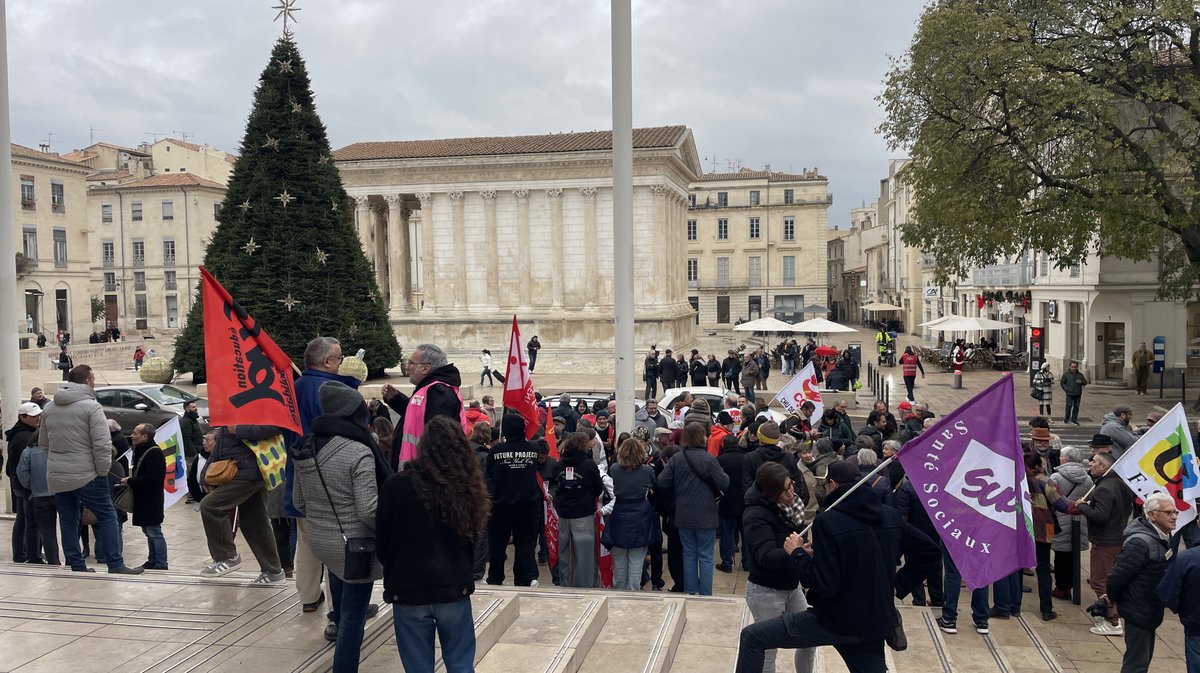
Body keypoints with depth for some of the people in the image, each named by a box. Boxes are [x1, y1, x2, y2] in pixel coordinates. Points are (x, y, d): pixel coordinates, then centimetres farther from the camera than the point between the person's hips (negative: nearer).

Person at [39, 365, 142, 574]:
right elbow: (102, 445, -18)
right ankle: (116, 566, -2)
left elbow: (43, 443, 18)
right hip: (85, 475, -6)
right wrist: (103, 471, -8)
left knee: (68, 522, 12)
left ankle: (78, 568, 16)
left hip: (56, 478, 7)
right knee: (107, 517, 0)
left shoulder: (49, 408, 11)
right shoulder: (91, 406, -11)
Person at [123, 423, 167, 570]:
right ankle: (153, 561, 25)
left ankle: (161, 564, -1)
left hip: (151, 501, -10)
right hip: (142, 499, 10)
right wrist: (130, 480, 7)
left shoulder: (154, 453, -18)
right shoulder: (141, 451, 15)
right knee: (148, 531, 16)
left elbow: (151, 478, -26)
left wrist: (130, 482, -17)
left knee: (154, 532, -6)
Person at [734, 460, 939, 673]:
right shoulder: (891, 516, 3)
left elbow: (824, 586, -21)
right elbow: (929, 550, 12)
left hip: (835, 621, -6)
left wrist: (798, 553, -6)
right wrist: (898, 584, 16)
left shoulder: (828, 521, -17)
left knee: (752, 637, 1)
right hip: (874, 623, 6)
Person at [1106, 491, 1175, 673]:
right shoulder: (1140, 542, -27)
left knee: (1144, 658, 21)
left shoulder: (1164, 538, 2)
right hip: (1138, 611, -9)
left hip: (1151, 610, 9)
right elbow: (1117, 575, -25)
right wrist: (1106, 602, -11)